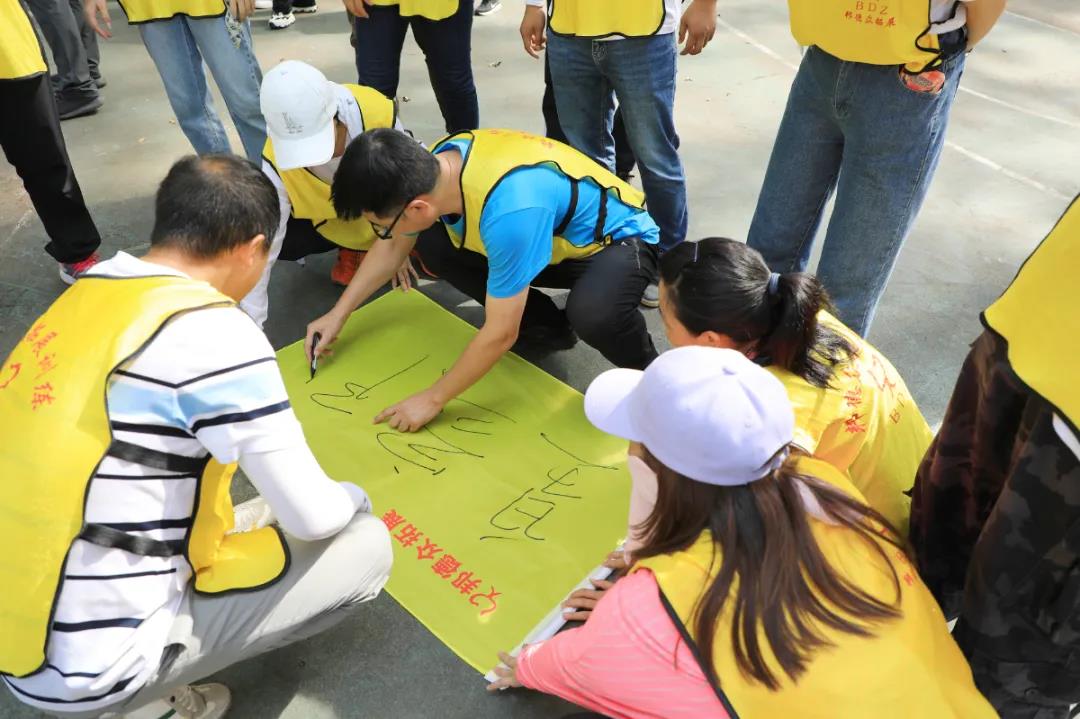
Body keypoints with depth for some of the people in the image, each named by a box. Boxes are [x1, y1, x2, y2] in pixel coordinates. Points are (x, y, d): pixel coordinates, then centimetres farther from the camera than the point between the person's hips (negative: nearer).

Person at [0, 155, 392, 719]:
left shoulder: (83, 298, 3)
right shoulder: (212, 331, -21)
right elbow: (312, 516, -16)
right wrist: (356, 498, 7)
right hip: (92, 667, -8)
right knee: (364, 546, 0)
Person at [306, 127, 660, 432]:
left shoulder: (510, 210, -41)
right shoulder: (434, 165, -17)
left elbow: (500, 335, -31)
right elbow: (393, 247, 5)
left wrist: (432, 398, -19)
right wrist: (338, 314, 6)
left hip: (618, 238, -7)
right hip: (555, 236, 7)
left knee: (591, 313, -40)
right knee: (433, 245, -7)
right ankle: (548, 328, 7)